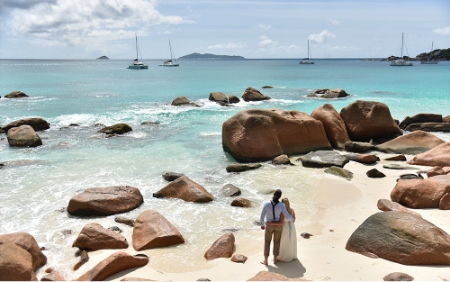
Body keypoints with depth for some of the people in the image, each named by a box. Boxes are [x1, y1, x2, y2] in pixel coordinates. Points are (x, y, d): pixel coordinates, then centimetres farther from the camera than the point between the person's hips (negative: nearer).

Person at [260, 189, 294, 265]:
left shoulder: (266, 204, -20)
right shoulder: (281, 205, -20)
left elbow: (262, 216, -12)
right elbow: (287, 216, -16)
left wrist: (262, 224, 8)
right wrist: (292, 219, 9)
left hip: (269, 225, -1)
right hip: (278, 225, 1)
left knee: (267, 242, 16)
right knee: (276, 242, 20)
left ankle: (265, 261, 20)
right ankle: (275, 259, 29)